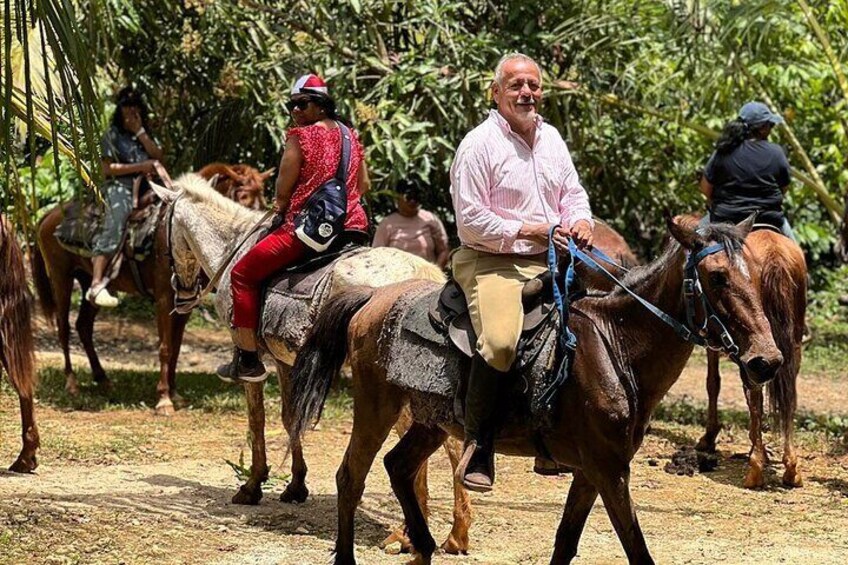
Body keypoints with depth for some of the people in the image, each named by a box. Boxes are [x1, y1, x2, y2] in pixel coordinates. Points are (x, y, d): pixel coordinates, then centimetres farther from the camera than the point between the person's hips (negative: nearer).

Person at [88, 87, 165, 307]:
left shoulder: (146, 134, 23)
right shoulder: (112, 135, 7)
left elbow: (158, 156, 6)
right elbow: (107, 168, -4)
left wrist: (140, 132, -1)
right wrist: (140, 167, -9)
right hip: (119, 187, -7)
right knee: (116, 222, -30)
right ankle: (97, 284, -42)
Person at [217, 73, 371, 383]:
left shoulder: (300, 137, -10)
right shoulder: (351, 138, 11)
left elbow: (283, 191, -8)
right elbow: (364, 185, 17)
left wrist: (281, 205, 13)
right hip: (353, 226, 7)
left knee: (243, 274, 5)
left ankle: (248, 361, 2)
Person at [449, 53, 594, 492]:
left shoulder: (551, 138, 15)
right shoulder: (479, 144, -8)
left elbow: (573, 193, 22)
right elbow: (471, 220, -13)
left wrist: (580, 222, -2)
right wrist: (530, 232, -16)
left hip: (550, 261, 8)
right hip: (491, 262, -8)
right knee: (500, 341, -32)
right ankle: (477, 443, -16)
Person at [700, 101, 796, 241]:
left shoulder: (723, 152, -8)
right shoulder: (776, 152, -7)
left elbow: (706, 187, -3)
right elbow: (784, 188, 3)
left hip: (726, 218, 0)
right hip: (769, 217, 1)